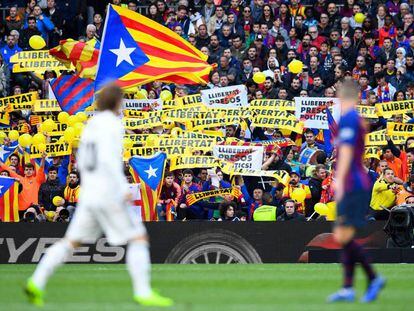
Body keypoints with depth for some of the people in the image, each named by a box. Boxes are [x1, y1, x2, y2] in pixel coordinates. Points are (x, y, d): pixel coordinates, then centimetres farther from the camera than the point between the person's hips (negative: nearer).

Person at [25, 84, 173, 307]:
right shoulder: (112, 124, -11)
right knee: (139, 238, -2)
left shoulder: (91, 125, 14)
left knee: (71, 242, 11)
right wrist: (124, 188, -22)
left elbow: (81, 162, 19)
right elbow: (108, 158, -23)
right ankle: (143, 292, -10)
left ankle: (37, 282, 0)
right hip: (109, 194, -8)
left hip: (88, 195, 8)